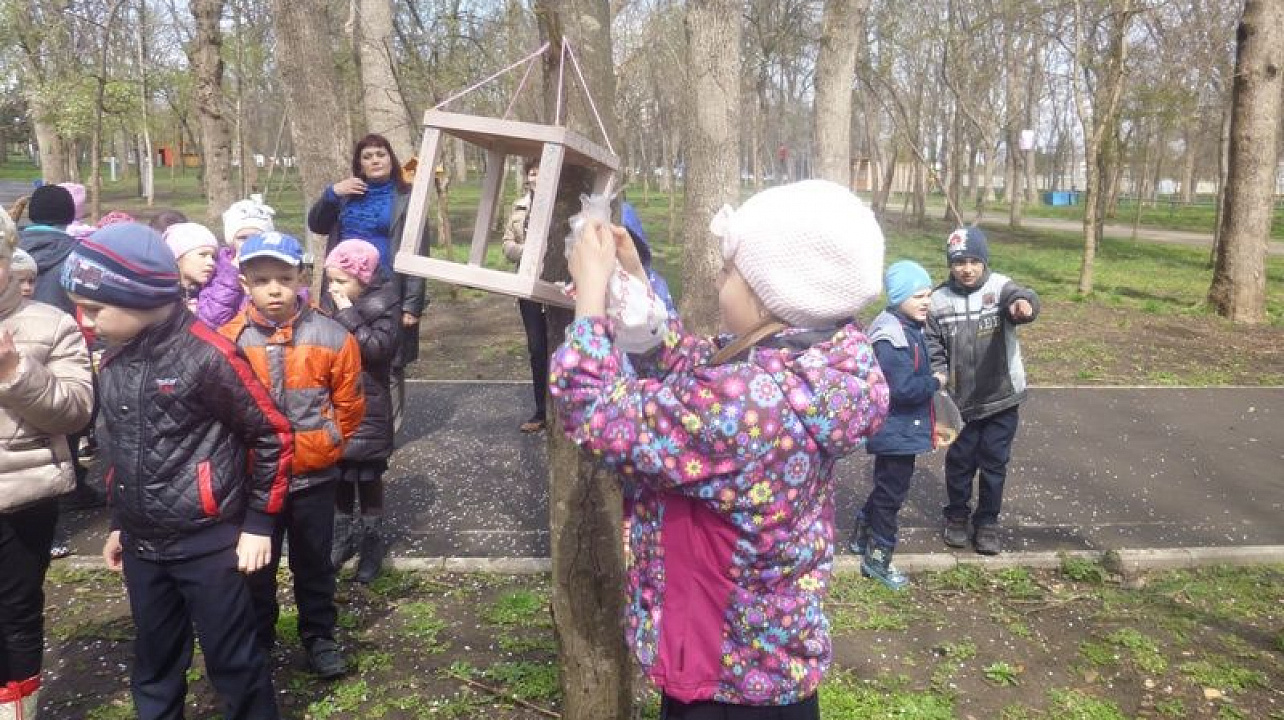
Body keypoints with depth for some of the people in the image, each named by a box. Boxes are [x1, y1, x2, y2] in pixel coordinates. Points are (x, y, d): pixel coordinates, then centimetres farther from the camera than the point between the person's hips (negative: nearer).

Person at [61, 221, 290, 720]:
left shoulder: (207, 355, -17)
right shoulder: (113, 360, 6)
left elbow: (272, 435, -12)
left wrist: (258, 523, -10)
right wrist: (120, 523, 22)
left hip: (208, 543, -7)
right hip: (142, 546, 7)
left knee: (233, 662, 6)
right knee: (154, 665, 19)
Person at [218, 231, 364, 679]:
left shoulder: (330, 338, -11)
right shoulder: (229, 340, -9)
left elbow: (348, 404, 1)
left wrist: (325, 445, 3)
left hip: (314, 476, 0)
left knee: (314, 562, 16)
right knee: (256, 566, 16)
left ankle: (319, 636, 35)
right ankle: (258, 642, 36)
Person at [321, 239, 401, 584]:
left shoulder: (384, 304, -12)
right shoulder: (330, 302, 2)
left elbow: (379, 349, -25)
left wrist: (348, 316, -23)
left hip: (368, 409, -4)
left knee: (368, 478, 7)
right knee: (339, 476, 14)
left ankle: (372, 542, 23)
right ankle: (343, 536, 31)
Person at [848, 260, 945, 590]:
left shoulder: (908, 328, 8)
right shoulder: (892, 337, -25)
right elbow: (903, 388, -29)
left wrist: (929, 381, 2)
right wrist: (936, 382, -15)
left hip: (901, 429, 10)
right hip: (896, 431, -10)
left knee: (887, 486, 23)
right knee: (892, 492, 2)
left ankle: (861, 537, 40)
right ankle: (877, 559, 16)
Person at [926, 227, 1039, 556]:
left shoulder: (1000, 287, -9)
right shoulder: (939, 300, -4)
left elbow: (1021, 296, -33)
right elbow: (933, 347, 3)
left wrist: (1023, 303, -56)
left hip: (1001, 397, -1)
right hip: (960, 401, 1)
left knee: (995, 462, 10)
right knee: (959, 461, 13)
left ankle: (987, 522, 26)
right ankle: (957, 515, 34)